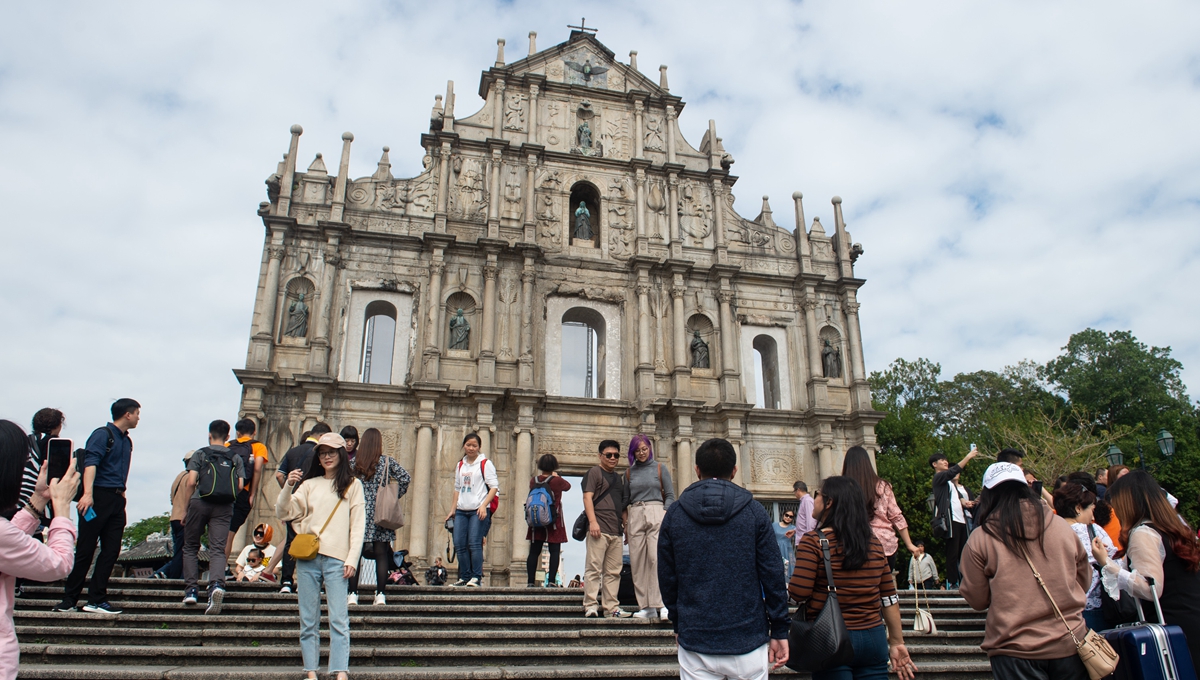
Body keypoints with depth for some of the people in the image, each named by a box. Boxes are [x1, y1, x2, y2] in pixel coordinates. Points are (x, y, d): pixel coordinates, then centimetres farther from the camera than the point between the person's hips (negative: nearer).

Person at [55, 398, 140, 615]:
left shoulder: (127, 441, 18)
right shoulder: (103, 434, -7)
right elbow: (90, 463, -20)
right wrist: (88, 493, -32)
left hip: (117, 500, 7)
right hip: (98, 497, -7)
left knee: (111, 550, 3)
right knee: (85, 550, -1)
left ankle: (97, 599, 7)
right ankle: (68, 599, 9)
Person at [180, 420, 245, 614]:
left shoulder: (200, 454, 6)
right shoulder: (236, 458, 12)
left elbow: (191, 482, -3)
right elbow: (240, 485, 4)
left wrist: (186, 508, 6)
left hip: (200, 503, -1)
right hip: (224, 506, 1)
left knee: (190, 547, 14)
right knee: (218, 549, -3)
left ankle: (190, 588, 7)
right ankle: (217, 583, -27)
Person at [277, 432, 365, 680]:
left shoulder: (352, 485, 7)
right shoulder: (309, 484, 15)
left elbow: (358, 525, 2)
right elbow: (284, 513, 8)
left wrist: (352, 559, -7)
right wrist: (288, 487, -8)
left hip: (336, 559, -3)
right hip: (307, 557, 3)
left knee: (339, 619, -8)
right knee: (308, 619, 4)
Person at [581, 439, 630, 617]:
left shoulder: (618, 478, 23)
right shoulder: (594, 472, 2)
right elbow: (587, 497, -8)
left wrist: (626, 525, 18)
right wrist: (592, 522, -18)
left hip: (616, 531, 7)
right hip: (599, 529, -7)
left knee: (613, 572, 7)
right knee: (594, 568, -7)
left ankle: (611, 607, 11)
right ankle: (590, 606, -3)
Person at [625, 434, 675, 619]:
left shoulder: (660, 468, 6)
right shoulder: (629, 472, 14)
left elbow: (670, 495, 5)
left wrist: (664, 516, -7)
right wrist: (626, 524, 9)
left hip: (656, 513, -3)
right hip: (635, 516, 3)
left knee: (657, 558, -15)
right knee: (637, 562, -1)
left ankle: (662, 604, -14)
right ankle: (646, 606, 4)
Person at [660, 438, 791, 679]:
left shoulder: (674, 514, -1)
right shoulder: (754, 512, -4)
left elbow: (667, 577, 4)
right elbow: (772, 575, -5)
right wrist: (779, 631, 3)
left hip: (695, 643, 1)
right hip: (748, 640, -1)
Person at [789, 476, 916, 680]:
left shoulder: (813, 541, -12)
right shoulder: (873, 541, 5)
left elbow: (798, 594, -17)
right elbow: (889, 596, 9)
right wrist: (897, 642, 15)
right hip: (874, 638, 5)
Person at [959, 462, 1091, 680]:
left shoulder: (979, 539, -8)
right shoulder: (1061, 527, 0)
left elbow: (977, 600, -2)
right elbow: (1084, 580, 12)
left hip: (1016, 650, -3)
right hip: (1069, 645, 3)